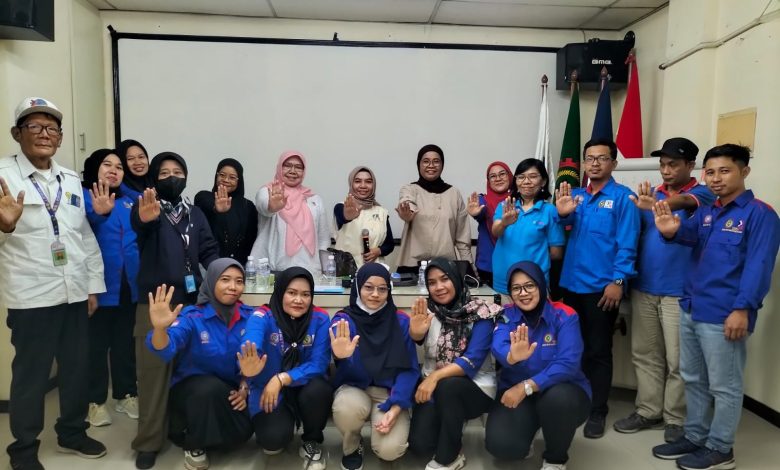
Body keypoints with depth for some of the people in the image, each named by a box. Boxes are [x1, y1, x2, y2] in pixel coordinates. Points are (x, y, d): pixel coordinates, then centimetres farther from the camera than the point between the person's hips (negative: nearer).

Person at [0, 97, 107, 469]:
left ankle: (72, 432, 33)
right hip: (31, 296, -5)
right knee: (30, 374, 7)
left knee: (77, 368, 14)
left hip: (75, 293, 5)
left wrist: (94, 286, 10)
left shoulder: (72, 180, 10)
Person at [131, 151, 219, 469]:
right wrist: (144, 217, -50)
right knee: (153, 369, 0)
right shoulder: (148, 209, 0)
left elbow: (209, 251, 7)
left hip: (191, 302, 4)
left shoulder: (195, 214, 14)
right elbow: (138, 224, -25)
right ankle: (149, 441, 10)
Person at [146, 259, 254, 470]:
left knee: (242, 430, -24)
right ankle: (194, 444, -7)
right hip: (190, 388, -3)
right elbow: (165, 349, -36)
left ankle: (209, 434, 12)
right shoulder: (192, 317, -18)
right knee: (211, 387, -36)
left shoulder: (249, 317, -8)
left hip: (228, 393, 3)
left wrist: (244, 388, -15)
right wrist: (160, 329, -58)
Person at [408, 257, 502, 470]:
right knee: (419, 444, -17)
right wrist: (415, 331, -47)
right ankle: (453, 424, 16)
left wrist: (436, 376, -34)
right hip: (436, 388, 3)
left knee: (448, 386, -35)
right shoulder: (427, 310, -3)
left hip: (476, 388, -3)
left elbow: (473, 360, -22)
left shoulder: (480, 313, -14)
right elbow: (414, 340, -22)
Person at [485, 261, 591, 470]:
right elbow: (498, 348, -27)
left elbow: (567, 364, -23)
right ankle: (524, 440, 17)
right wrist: (512, 356, -52)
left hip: (562, 390, -1)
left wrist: (527, 386, -32)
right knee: (501, 445, -23)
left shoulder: (564, 316, -11)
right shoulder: (506, 316, -5)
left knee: (558, 398, -37)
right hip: (515, 391, 1)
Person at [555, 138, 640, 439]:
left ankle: (597, 411, 18)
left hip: (602, 287, -5)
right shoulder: (576, 196, 11)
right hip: (571, 284, 5)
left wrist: (618, 281, -16)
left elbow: (626, 244, -9)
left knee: (598, 351, 5)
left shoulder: (623, 197, -4)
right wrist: (562, 213, -15)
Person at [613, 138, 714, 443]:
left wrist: (657, 205, -51)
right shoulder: (651, 194, 11)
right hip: (643, 288, 5)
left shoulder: (701, 194, -4)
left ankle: (676, 419, 19)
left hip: (680, 292, -5)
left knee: (678, 360, 4)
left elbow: (683, 202, -29)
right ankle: (648, 411, 24)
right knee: (644, 355, 11)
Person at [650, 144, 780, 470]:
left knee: (724, 386, 6)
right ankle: (694, 437, 31)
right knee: (693, 380, 17)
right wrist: (672, 230, -30)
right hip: (690, 309, 8)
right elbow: (690, 235, -7)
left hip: (723, 316, -7)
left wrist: (742, 309, -21)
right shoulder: (706, 212, 12)